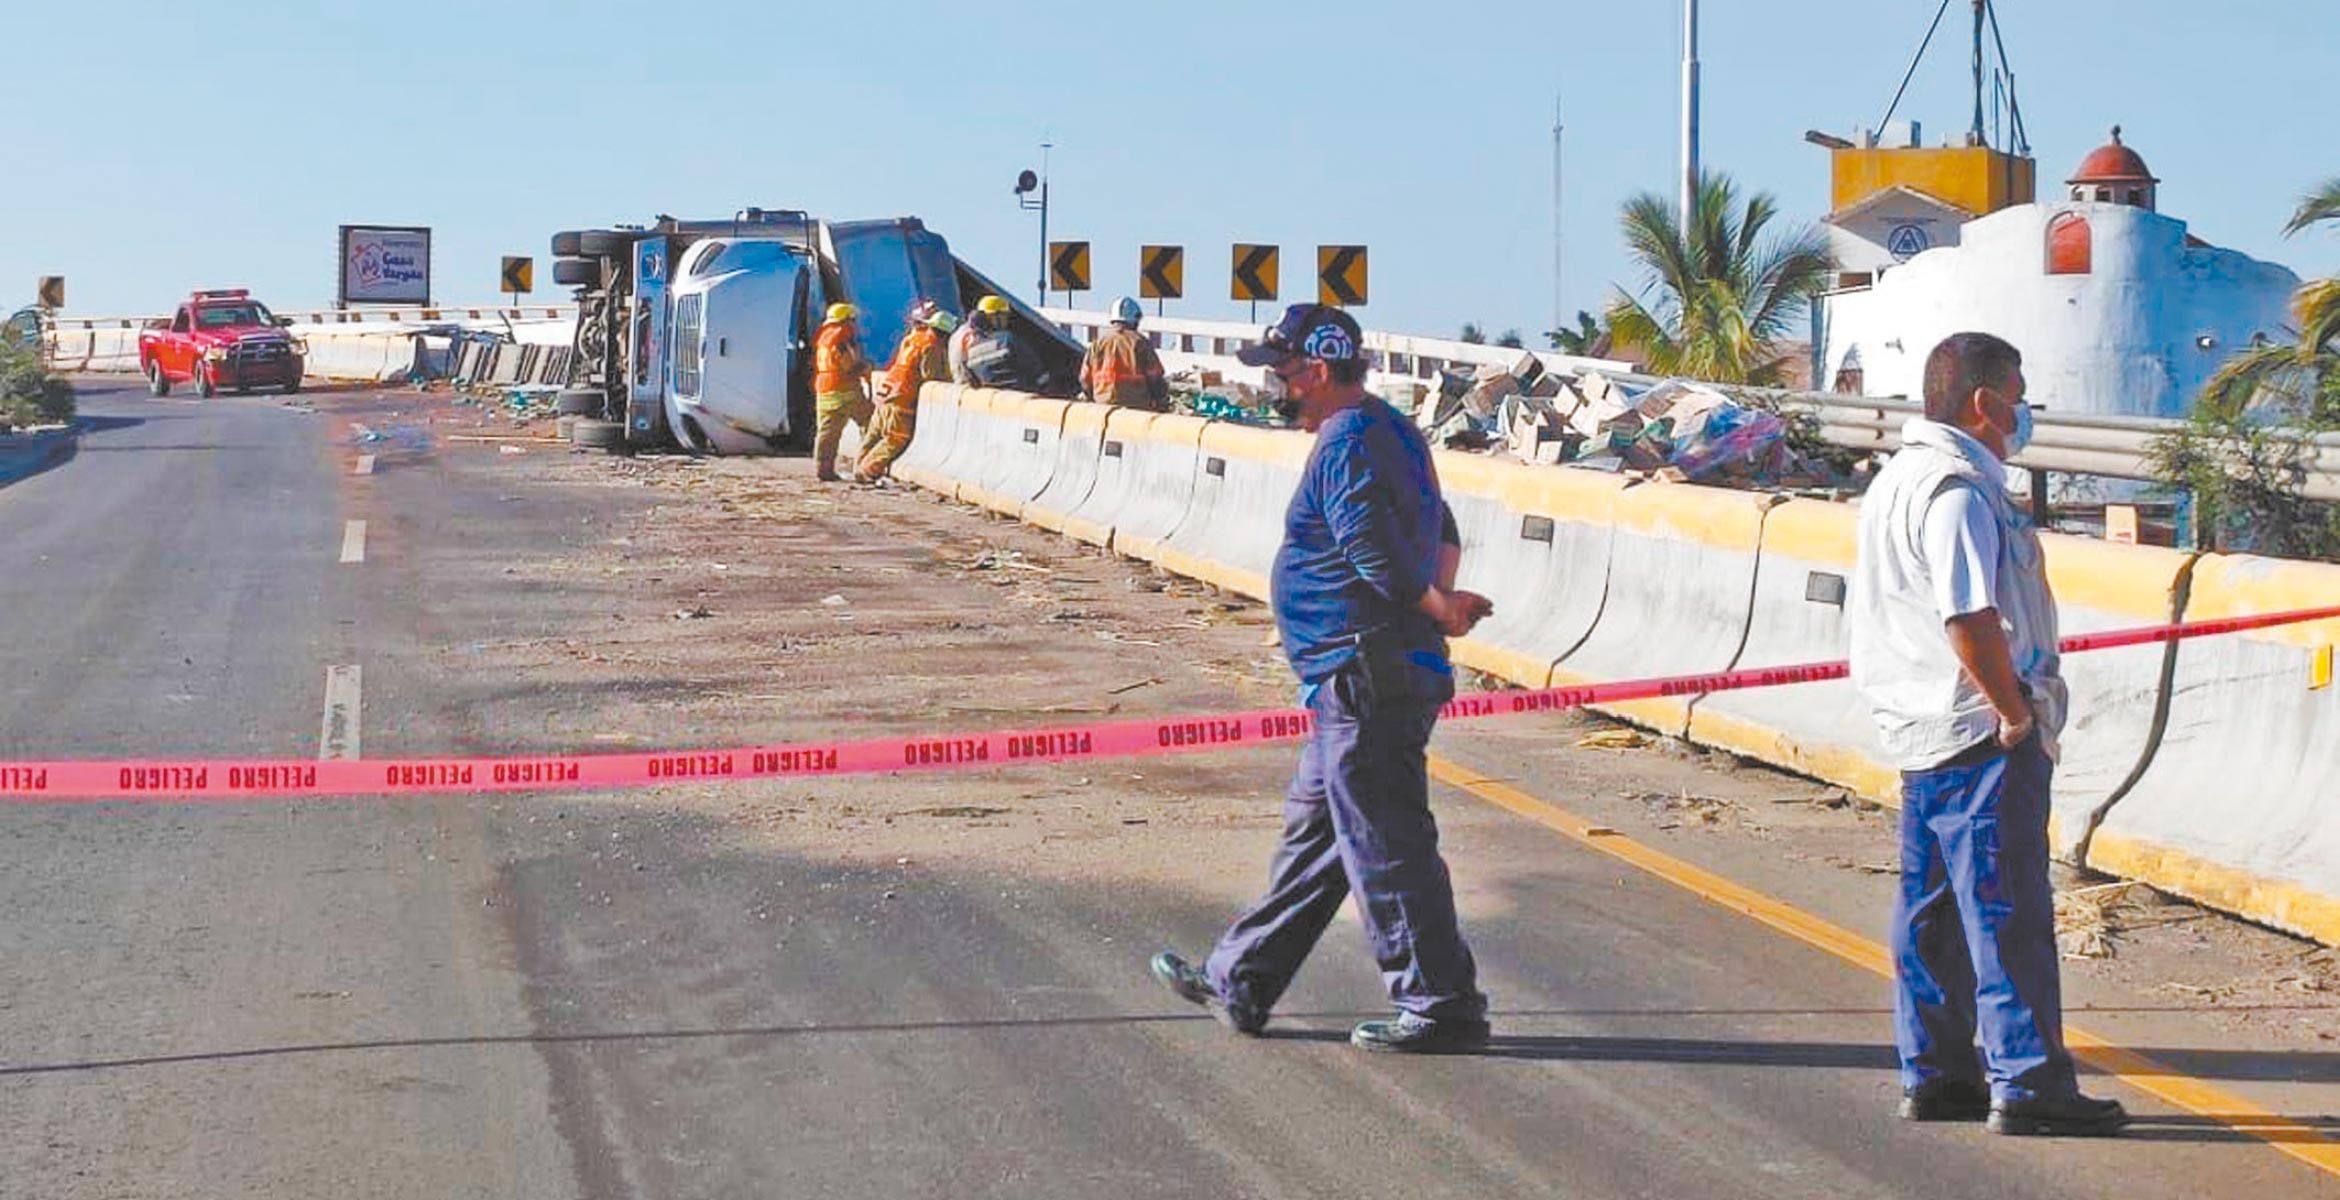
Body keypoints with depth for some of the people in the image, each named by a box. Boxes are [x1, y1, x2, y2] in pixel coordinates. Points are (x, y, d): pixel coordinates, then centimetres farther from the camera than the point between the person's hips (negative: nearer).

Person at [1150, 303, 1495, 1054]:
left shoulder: (1346, 444, -16)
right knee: (1311, 835, 17)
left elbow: (1380, 557, -24)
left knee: (1385, 846, -5)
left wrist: (1438, 610, -9)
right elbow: (1442, 533, 22)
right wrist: (1440, 604, 6)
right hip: (1365, 682, 11)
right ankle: (1241, 981, 26)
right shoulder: (1393, 432, 17)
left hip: (1364, 679, -11)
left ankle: (1441, 1006, 1)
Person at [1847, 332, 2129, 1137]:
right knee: (2007, 911, -6)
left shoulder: (1897, 479, 15)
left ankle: (1933, 1073, 20)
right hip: (1981, 737, -10)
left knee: (1932, 910, 13)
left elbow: (1874, 616, 23)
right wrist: (2014, 710, -16)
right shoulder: (1958, 491, -18)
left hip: (1920, 732, 10)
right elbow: (1970, 619, -27)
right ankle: (2026, 1084, -4)